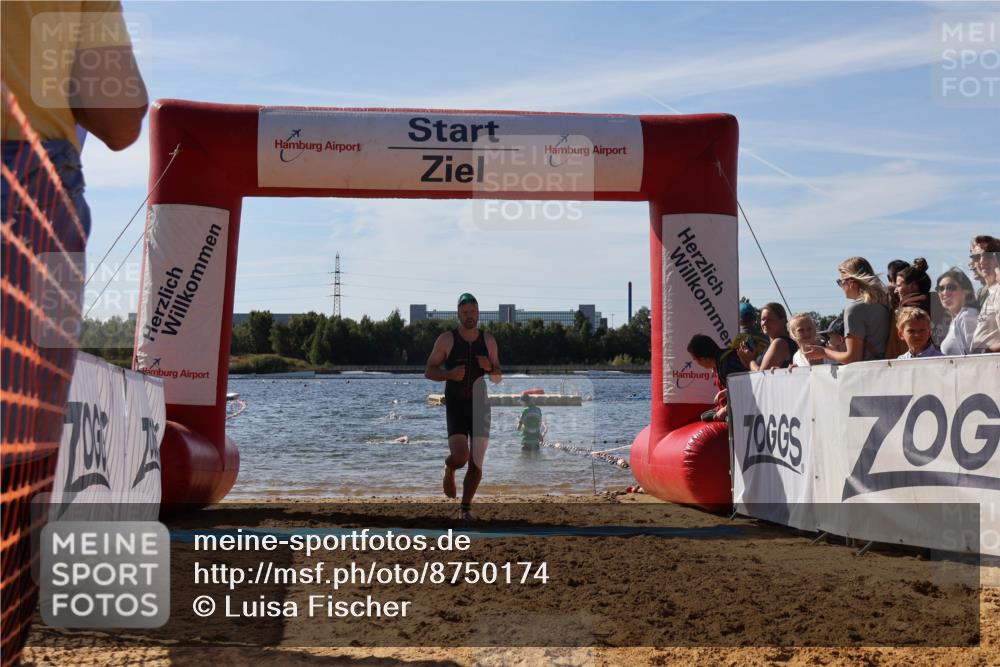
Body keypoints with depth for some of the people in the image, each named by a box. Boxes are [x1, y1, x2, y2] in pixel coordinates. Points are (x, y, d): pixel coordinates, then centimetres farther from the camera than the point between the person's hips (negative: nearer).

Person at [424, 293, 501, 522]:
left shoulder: (488, 340, 7)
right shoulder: (446, 339, -2)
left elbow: (498, 379, 12)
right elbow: (429, 371, 2)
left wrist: (490, 368, -11)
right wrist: (450, 374, -17)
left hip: (480, 407, 3)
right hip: (455, 406, -3)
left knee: (476, 464, 2)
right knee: (461, 456, -19)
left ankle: (466, 509, 18)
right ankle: (449, 469, 17)